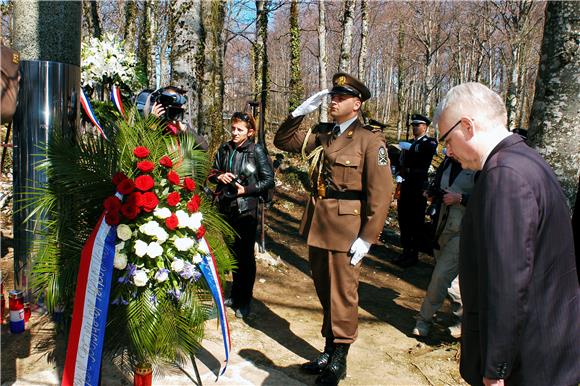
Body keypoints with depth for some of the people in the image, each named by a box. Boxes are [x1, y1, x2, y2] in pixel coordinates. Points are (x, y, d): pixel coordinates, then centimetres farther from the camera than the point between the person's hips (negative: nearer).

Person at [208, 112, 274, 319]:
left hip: (247, 210, -5)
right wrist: (219, 176, -7)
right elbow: (212, 173, 15)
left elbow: (268, 180, -6)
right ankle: (235, 295, 34)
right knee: (233, 253, 17)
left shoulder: (256, 151, -7)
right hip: (226, 208, 5)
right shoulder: (224, 149, 6)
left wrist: (246, 189, -15)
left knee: (246, 256, 5)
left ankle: (244, 301, 18)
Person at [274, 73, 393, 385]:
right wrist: (301, 111, 2)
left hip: (345, 228, -6)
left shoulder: (370, 141, -9)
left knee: (342, 294, 6)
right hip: (316, 225, 6)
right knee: (324, 291, 17)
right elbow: (283, 140, 16)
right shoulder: (321, 134, 10)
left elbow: (381, 192, -12)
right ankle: (329, 351, 35)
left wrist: (367, 238, -15)